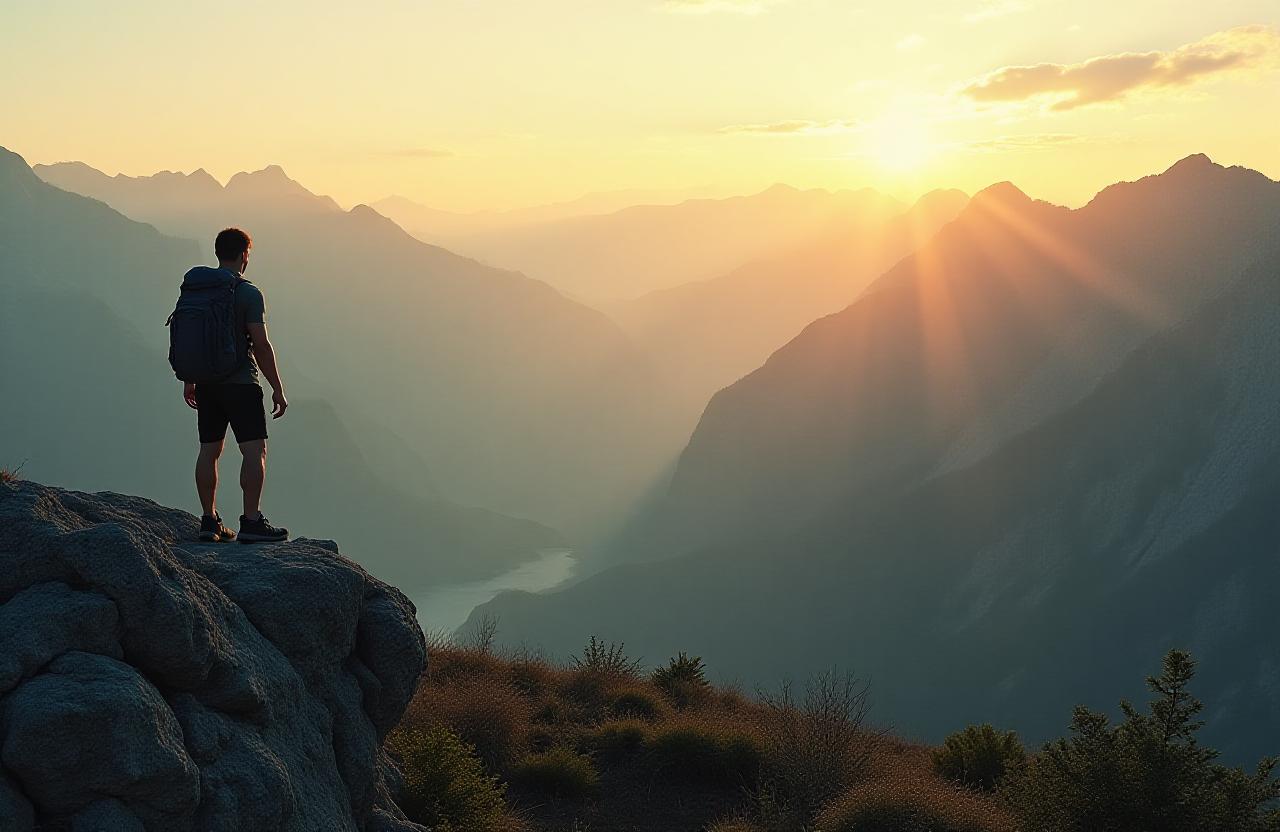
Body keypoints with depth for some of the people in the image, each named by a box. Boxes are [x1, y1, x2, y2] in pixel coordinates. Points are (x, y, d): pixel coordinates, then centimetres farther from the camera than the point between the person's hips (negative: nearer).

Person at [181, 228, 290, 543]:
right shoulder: (249, 294, -11)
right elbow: (261, 345, -15)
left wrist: (189, 381, 26)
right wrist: (277, 388, -8)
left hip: (207, 384, 7)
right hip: (241, 383, -7)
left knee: (209, 450, 11)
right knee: (255, 450, -6)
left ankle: (209, 521, 14)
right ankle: (251, 522, -13)